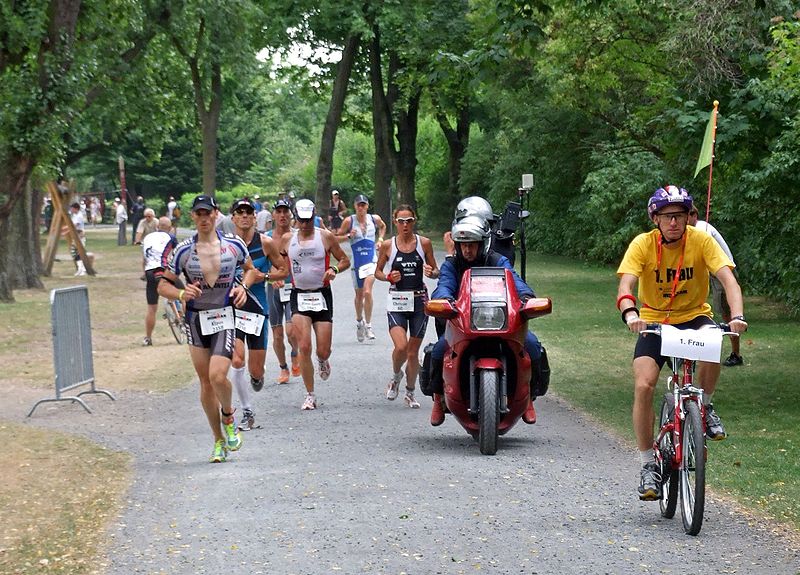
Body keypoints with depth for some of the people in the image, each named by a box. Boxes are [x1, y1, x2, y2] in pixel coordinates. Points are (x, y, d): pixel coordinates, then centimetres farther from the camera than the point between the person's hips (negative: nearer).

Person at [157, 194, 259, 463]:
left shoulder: (234, 245, -2)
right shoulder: (182, 251, -4)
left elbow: (250, 269, 17)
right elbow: (163, 285, 1)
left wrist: (243, 287, -4)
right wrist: (181, 294, -19)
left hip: (225, 318, -2)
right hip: (196, 320, 2)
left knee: (217, 376, -19)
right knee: (205, 382, 6)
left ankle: (228, 418, 12)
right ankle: (219, 441, 21)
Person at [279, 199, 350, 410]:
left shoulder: (326, 237, -1)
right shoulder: (287, 239, 4)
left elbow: (345, 260, 6)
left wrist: (334, 269, -14)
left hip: (322, 295, -1)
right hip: (299, 296, 1)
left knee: (323, 351, -1)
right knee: (304, 347, -12)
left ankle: (322, 361, 40)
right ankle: (310, 395, 0)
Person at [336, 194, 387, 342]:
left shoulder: (375, 219, 0)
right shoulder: (349, 221, -6)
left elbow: (383, 226, 23)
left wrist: (380, 239, 9)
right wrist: (348, 236, -17)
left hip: (371, 260, -1)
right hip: (357, 262, 1)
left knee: (367, 292, -18)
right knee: (359, 294, 12)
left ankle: (368, 325, -9)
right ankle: (359, 322, 37)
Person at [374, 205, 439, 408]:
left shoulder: (424, 243, 2)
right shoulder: (387, 245, 0)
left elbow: (437, 272, 9)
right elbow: (377, 271, 10)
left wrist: (431, 272, -14)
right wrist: (388, 277, -11)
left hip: (419, 300, 1)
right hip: (397, 300, -1)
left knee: (413, 352, 7)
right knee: (401, 347, -19)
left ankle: (410, 393, 25)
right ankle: (396, 375, 14)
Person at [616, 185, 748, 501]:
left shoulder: (702, 240, -14)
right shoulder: (643, 244, -15)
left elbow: (727, 278, -23)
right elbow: (625, 285, -26)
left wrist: (737, 316, -41)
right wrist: (630, 314, -48)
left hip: (694, 316, 0)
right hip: (654, 320, 0)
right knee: (643, 386, -18)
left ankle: (705, 406, -7)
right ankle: (648, 465, -4)